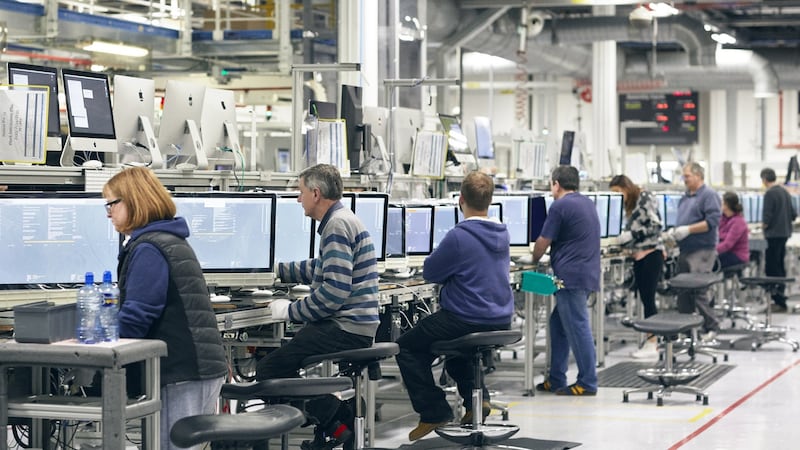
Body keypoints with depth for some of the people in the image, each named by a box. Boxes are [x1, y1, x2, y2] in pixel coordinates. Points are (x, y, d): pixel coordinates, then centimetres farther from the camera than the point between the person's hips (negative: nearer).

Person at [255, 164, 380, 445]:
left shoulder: (337, 226, -15)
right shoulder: (340, 220, 18)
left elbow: (334, 292, -23)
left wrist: (290, 311, -13)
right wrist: (276, 271, 34)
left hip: (345, 330, -11)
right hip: (352, 326, 11)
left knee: (268, 370, -11)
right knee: (277, 355, 20)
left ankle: (340, 426, -7)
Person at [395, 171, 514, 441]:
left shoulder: (458, 237, -20)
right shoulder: (502, 234, 6)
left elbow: (430, 272, -8)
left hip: (468, 322, -8)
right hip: (501, 320, 8)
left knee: (407, 347, 9)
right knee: (451, 342, 35)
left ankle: (434, 413, 4)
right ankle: (477, 398, 21)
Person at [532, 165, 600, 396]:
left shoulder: (560, 206, -10)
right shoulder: (588, 203, 17)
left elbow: (543, 242, -7)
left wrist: (534, 260, 12)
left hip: (572, 276, -9)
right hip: (588, 273, 9)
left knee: (577, 328, -5)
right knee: (558, 323, 16)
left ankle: (588, 383, -3)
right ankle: (556, 379, 18)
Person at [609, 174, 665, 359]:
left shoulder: (645, 198, -8)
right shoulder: (629, 206, 17)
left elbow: (655, 225, -15)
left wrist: (631, 235, -15)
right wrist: (621, 240, 1)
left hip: (650, 253, -9)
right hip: (638, 255, 9)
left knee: (648, 298, -8)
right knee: (645, 299, 8)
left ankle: (652, 343, -5)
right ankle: (651, 341, 11)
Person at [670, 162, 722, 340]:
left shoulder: (708, 195, -8)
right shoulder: (685, 197, 18)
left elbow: (713, 221, -17)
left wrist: (688, 230, -21)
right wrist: (674, 231, 6)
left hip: (702, 251, -9)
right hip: (685, 251, 9)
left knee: (698, 291, -12)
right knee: (682, 291, 9)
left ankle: (711, 326, -3)